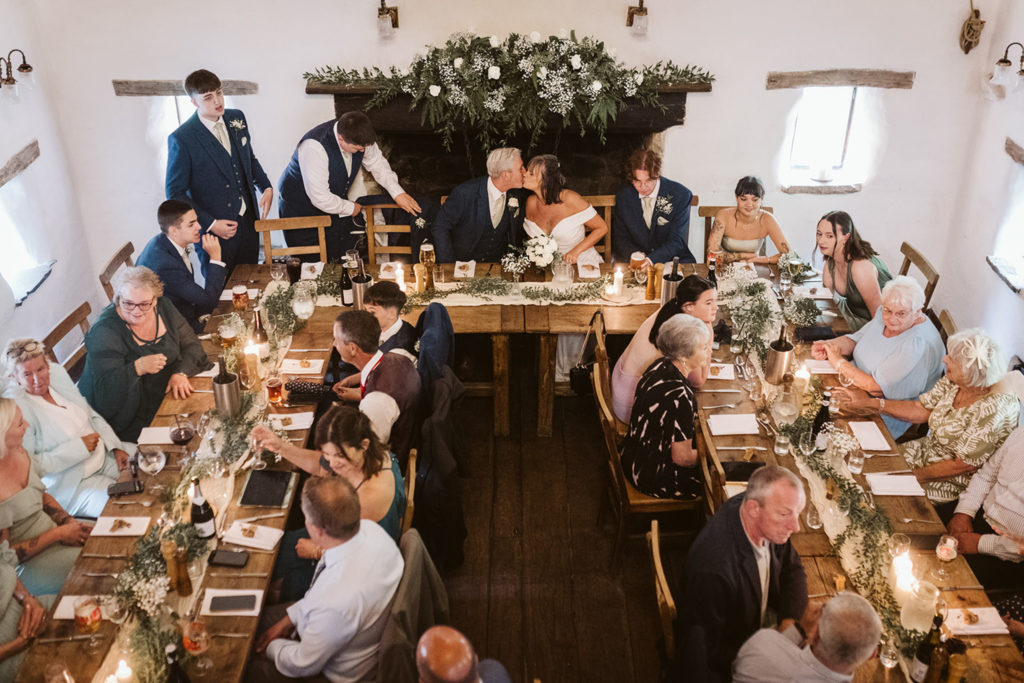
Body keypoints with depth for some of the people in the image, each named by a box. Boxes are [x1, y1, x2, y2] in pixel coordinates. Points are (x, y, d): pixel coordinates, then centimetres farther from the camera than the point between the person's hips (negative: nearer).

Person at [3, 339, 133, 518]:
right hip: (72, 483, -7)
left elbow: (92, 415, 12)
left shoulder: (57, 372, 1)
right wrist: (79, 447, -21)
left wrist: (116, 447, 0)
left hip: (107, 456, 7)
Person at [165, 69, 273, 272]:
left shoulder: (237, 118, 3)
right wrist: (210, 224, -16)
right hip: (214, 231, -5)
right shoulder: (181, 139, -15)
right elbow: (175, 193, -10)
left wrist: (266, 187, 4)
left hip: (248, 222, 5)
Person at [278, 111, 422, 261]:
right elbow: (320, 198, -33)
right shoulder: (314, 147, -36)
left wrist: (398, 192, -7)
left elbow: (377, 163, 4)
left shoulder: (359, 138, -16)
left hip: (336, 206, 6)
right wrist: (350, 208, -17)